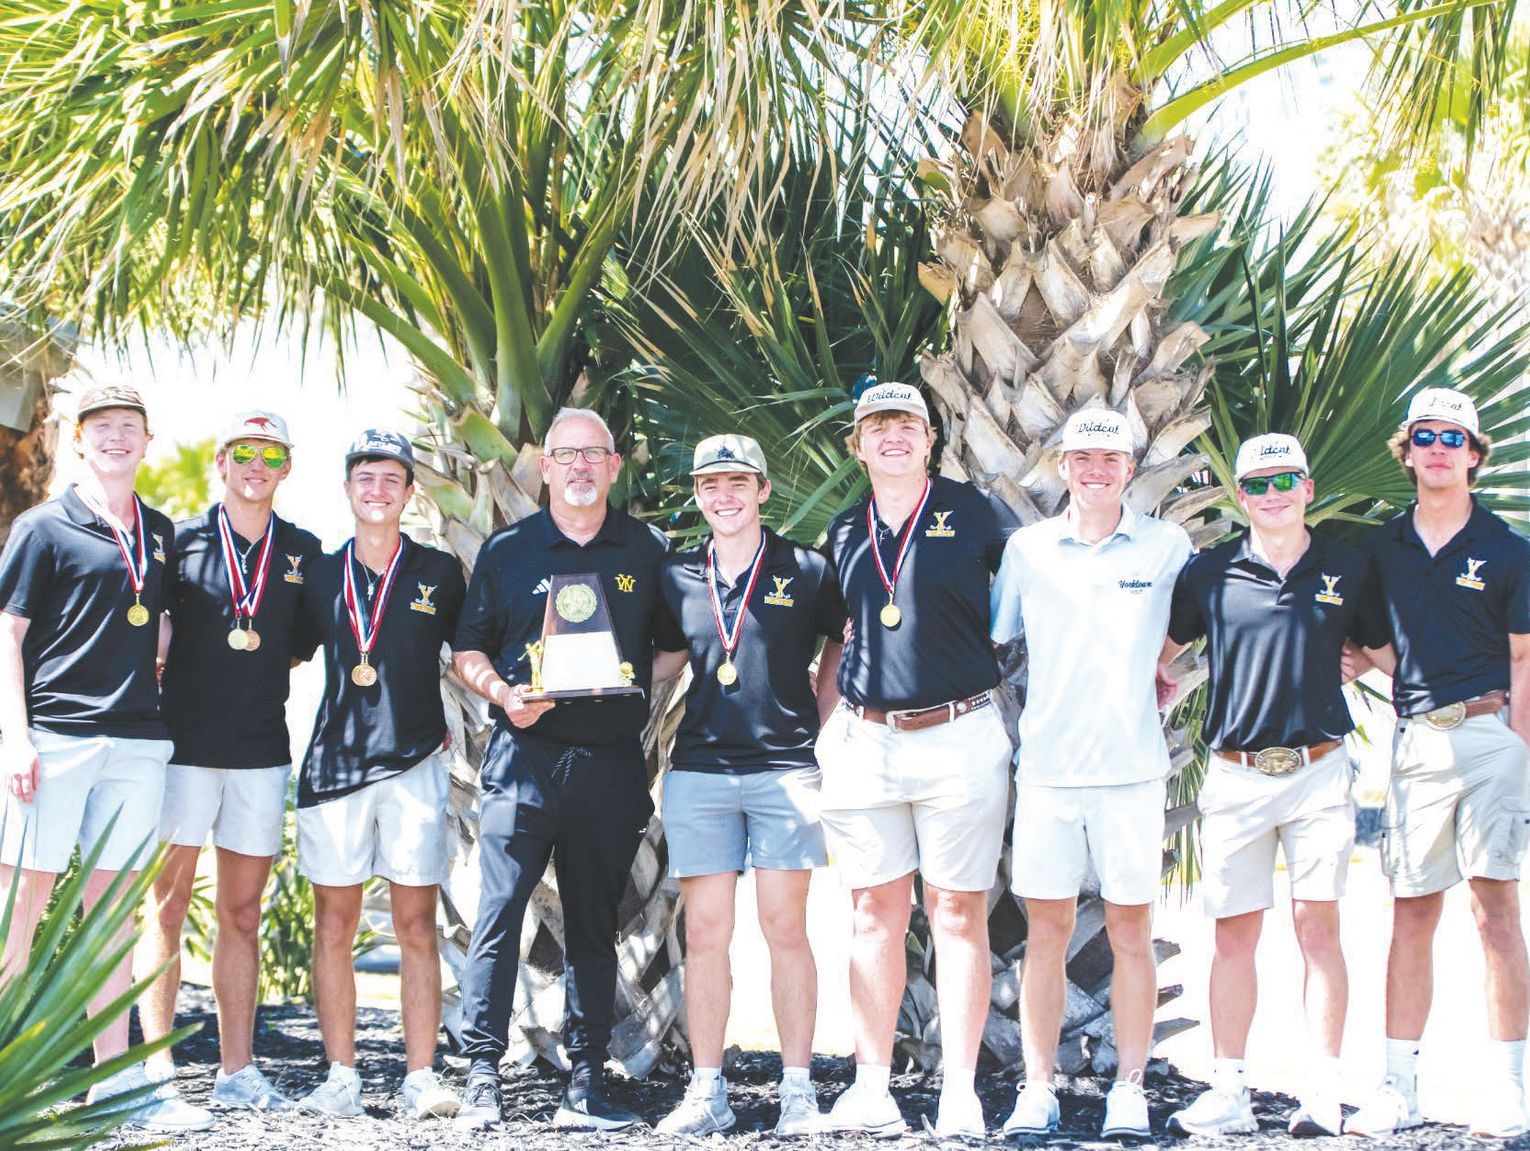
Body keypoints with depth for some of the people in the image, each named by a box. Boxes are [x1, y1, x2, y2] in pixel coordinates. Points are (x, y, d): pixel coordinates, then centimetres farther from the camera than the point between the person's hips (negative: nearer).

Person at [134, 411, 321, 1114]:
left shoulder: (304, 553, 10)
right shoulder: (181, 541, 3)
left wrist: (254, 657, 3)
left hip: (262, 752, 3)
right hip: (184, 746, -3)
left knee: (242, 914, 7)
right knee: (166, 906, -2)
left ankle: (236, 1071, 11)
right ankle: (157, 1068, 0)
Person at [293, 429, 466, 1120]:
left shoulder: (439, 574, 6)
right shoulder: (321, 575, 9)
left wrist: (447, 722, 11)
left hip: (414, 764, -1)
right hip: (334, 765, 2)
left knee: (416, 927, -2)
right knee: (334, 928, 2)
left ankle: (421, 1078, -1)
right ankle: (341, 1078, 6)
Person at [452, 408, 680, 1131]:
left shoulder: (648, 552, 10)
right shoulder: (507, 550, 8)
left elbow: (673, 647, 17)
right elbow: (469, 652, 10)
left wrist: (644, 688, -1)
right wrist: (504, 695, -8)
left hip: (611, 764, 2)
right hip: (524, 756, -1)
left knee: (594, 927, 6)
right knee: (498, 915, -8)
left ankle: (585, 1085, 9)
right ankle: (482, 1077, -4)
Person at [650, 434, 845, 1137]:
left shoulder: (807, 572, 2)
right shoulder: (677, 577, 8)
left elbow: (843, 645, 14)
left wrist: (818, 723, 8)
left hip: (785, 769, -2)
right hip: (698, 771, 2)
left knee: (785, 928, -1)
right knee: (705, 933, 1)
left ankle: (798, 1089, 6)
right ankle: (707, 1093, 6)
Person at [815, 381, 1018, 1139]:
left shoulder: (973, 513, 1)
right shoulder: (844, 531, 12)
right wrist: (824, 722, 17)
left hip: (959, 738, -3)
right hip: (863, 741, 3)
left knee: (958, 913, 0)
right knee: (876, 914, 5)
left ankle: (959, 1091, 2)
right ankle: (871, 1087, 9)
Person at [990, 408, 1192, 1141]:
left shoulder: (1167, 547, 5)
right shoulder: (1026, 548, 7)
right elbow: (989, 641, 13)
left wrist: (1163, 684, 6)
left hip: (1131, 768, -1)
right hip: (1047, 766, 1)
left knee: (1131, 929, 2)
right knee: (1046, 930, 2)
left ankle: (1129, 1089, 9)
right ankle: (1037, 1089, 8)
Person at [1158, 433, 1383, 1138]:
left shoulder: (1348, 568, 5)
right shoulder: (1209, 572, 4)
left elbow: (1380, 650, 18)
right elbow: (1161, 651, 16)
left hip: (1320, 770, 0)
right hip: (1235, 776, 1)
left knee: (1319, 927, -3)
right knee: (1233, 934, 2)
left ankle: (1325, 1093, 0)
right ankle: (1228, 1095, 6)